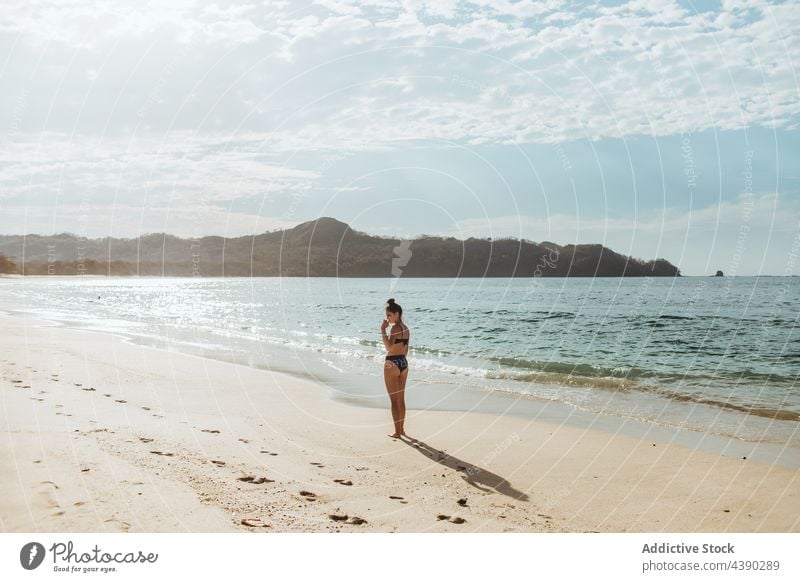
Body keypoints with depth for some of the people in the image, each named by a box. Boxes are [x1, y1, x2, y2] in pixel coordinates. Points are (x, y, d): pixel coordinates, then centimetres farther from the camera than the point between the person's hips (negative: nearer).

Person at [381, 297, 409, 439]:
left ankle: (397, 432, 3)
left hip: (392, 364, -8)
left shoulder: (395, 328, -16)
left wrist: (383, 330, -24)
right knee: (401, 399, 16)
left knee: (394, 400, -1)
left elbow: (389, 347, -27)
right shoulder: (405, 328, 10)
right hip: (404, 363, 8)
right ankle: (401, 429, 23)